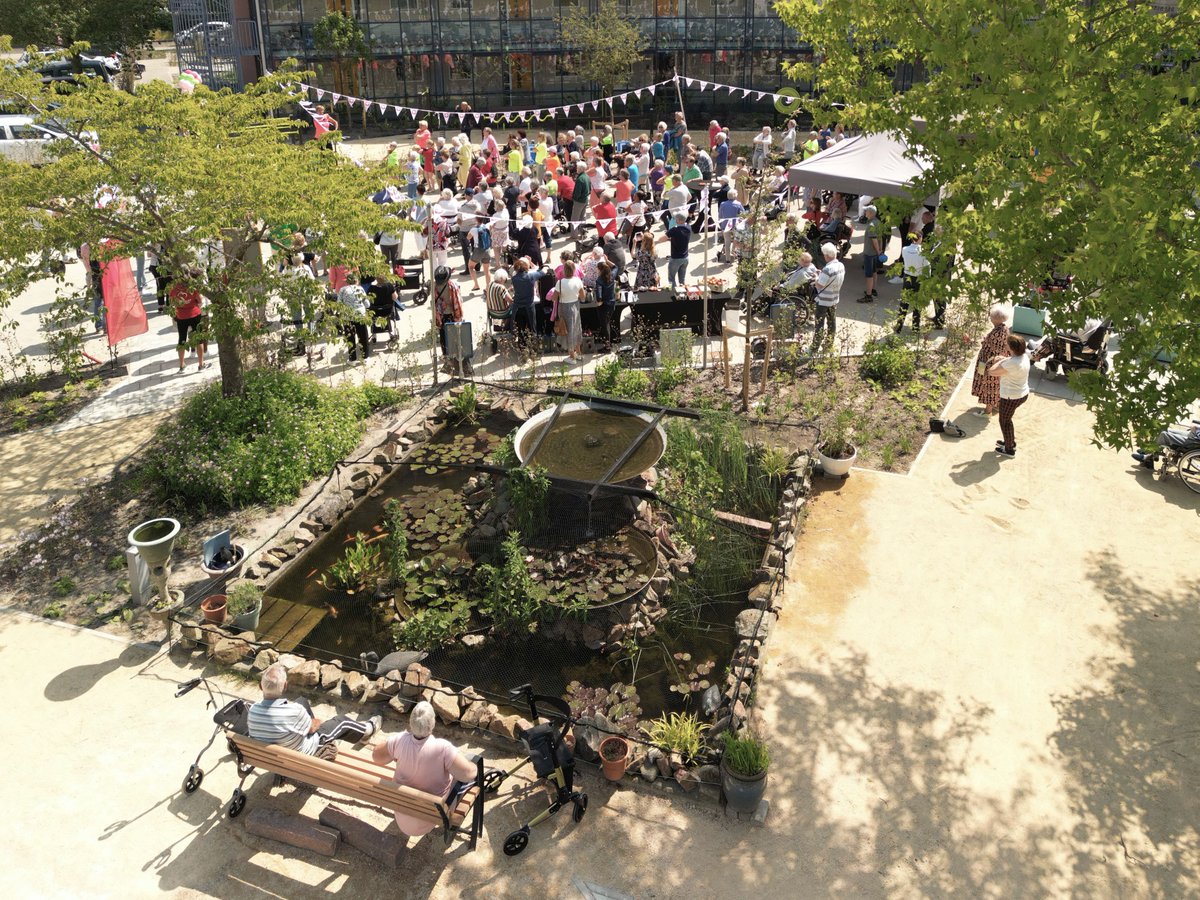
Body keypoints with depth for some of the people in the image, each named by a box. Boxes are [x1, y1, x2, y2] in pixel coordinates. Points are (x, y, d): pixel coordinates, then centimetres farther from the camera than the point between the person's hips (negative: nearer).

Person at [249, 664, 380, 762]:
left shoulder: (253, 710, -24)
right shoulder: (293, 711, -38)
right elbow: (312, 728, -16)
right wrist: (318, 722, 7)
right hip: (302, 754, -5)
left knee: (302, 701, 19)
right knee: (341, 721, 15)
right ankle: (366, 730, 45)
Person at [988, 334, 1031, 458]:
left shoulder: (1011, 363, -33)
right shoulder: (1024, 356, -4)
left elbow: (991, 372, -27)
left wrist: (1000, 360, -13)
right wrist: (1003, 360, -4)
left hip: (1011, 397, -9)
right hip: (1023, 394, 9)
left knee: (1004, 421, 13)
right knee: (1007, 419, 28)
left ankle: (1009, 450, 28)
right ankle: (1011, 442, 46)